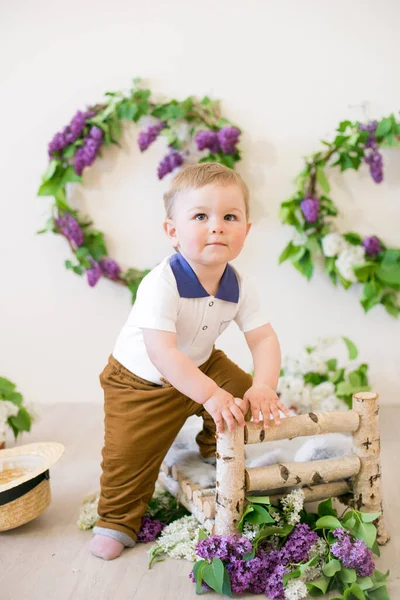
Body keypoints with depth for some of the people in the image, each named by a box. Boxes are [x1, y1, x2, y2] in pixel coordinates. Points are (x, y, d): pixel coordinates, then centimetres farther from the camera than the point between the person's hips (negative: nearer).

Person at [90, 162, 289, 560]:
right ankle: (117, 521, 22)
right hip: (140, 379, -5)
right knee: (128, 454, -5)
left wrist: (262, 387, -35)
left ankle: (216, 446, 27)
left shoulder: (239, 287, -16)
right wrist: (210, 395, -51)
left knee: (245, 397, -4)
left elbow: (263, 339, -16)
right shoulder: (161, 284, -35)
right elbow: (161, 352, -43)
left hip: (201, 365, 5)